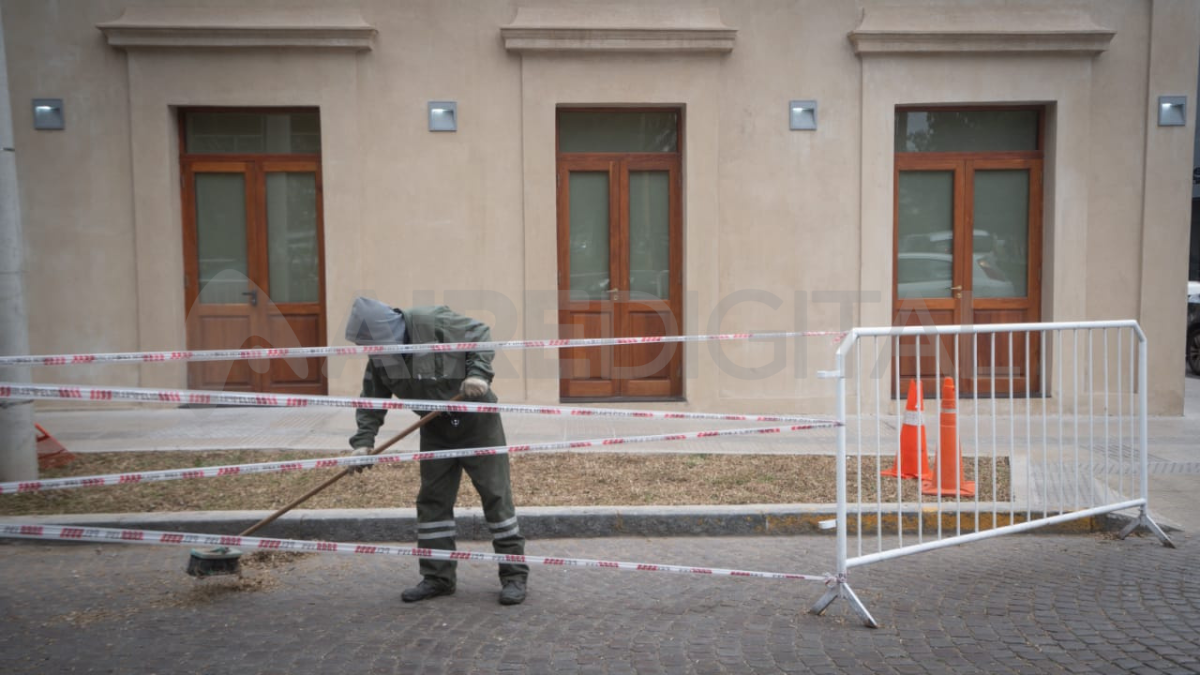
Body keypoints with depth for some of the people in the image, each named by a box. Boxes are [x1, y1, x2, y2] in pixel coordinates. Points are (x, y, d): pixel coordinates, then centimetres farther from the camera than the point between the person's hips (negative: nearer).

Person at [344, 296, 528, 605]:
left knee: (496, 495, -2)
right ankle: (437, 577, 18)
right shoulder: (380, 359, -5)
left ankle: (514, 576, 6)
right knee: (432, 500, 7)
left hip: (477, 420, -6)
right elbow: (372, 402, 2)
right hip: (435, 430, 6)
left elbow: (481, 334, -15)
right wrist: (363, 442, -9)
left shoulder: (434, 322, -24)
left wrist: (478, 372, -28)